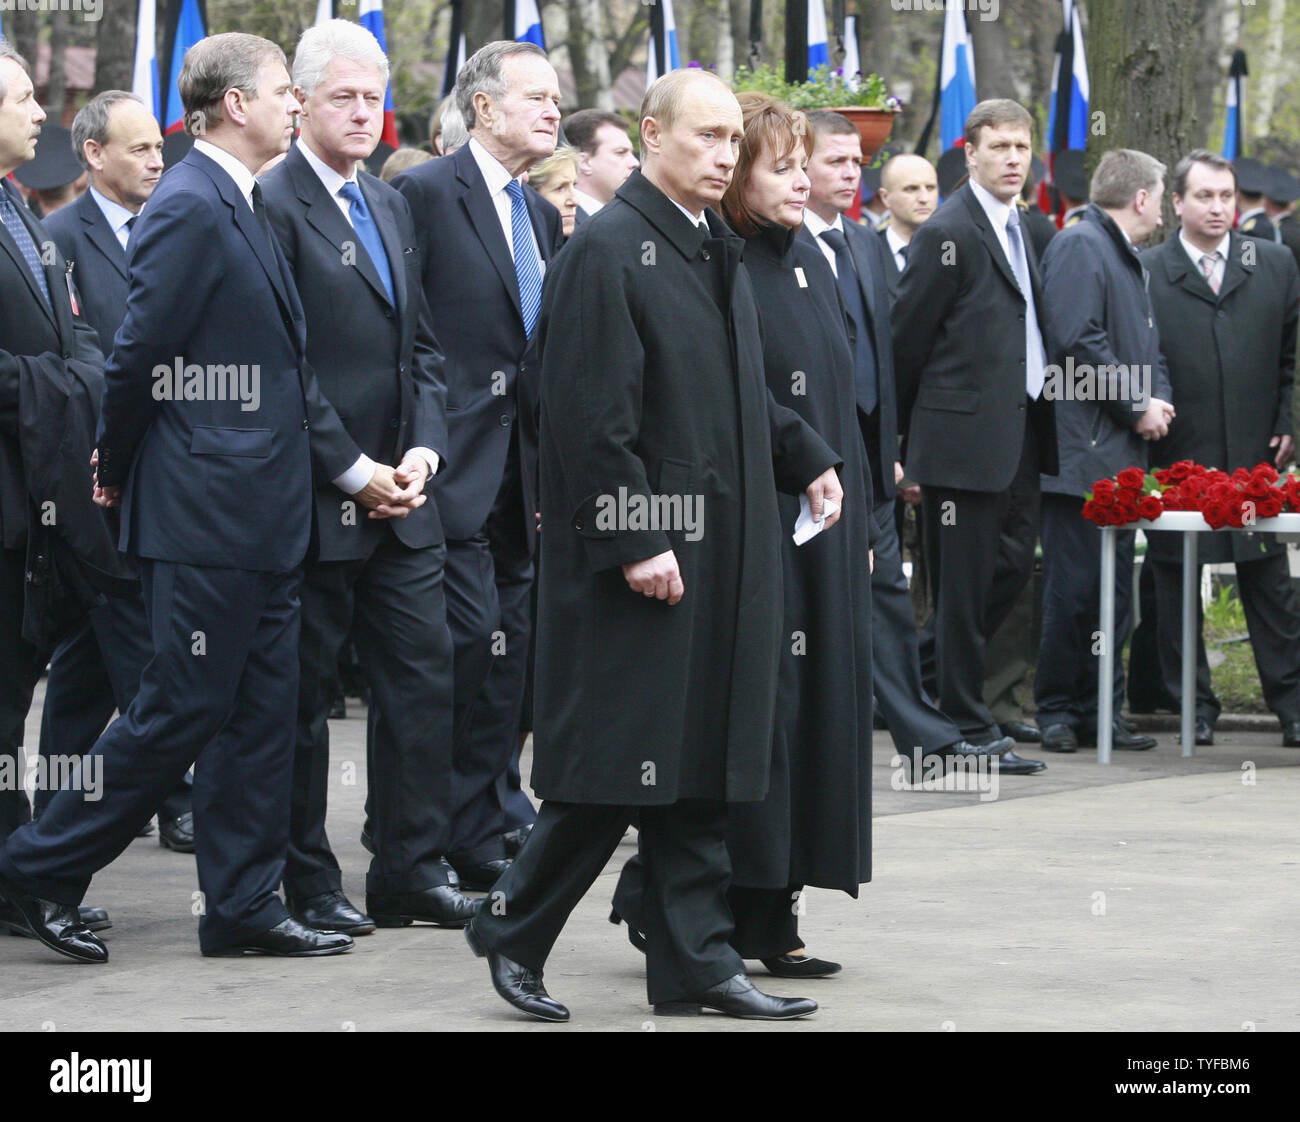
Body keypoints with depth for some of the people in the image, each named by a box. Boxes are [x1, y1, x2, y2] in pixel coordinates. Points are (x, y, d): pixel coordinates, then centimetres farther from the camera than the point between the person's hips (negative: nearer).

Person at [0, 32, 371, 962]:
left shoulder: (245, 205, 14)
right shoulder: (189, 207, -16)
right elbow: (140, 355, -15)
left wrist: (351, 465, 12)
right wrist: (117, 475, -4)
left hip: (262, 515, 9)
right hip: (206, 510, -9)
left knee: (262, 713, 10)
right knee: (181, 712, -3)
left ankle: (244, 905, 15)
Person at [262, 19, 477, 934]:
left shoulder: (392, 208, 15)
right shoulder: (273, 206, -10)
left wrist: (425, 448, 0)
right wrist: (351, 472, -15)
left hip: (401, 496, 7)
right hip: (312, 504, -7)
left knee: (424, 676, 5)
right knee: (304, 695, 3)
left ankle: (411, 871, 12)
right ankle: (309, 884, 11)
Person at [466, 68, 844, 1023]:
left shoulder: (720, 251, 15)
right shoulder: (607, 251, -12)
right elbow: (592, 413, -17)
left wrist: (809, 460, 10)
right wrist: (633, 541, -20)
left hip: (720, 549, 8)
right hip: (641, 550, -8)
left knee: (702, 765, 9)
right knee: (620, 758, -5)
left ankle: (696, 964, 12)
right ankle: (514, 931, 11)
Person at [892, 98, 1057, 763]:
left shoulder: (1025, 229, 14)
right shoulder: (948, 234, -12)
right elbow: (907, 336, -10)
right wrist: (898, 436, -6)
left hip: (1020, 429, 8)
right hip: (965, 434, -8)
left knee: (1013, 566, 12)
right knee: (966, 579, -1)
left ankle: (932, 671, 27)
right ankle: (963, 718, 6)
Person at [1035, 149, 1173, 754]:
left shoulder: (1127, 257, 21)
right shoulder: (1078, 246, -10)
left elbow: (1144, 343, 27)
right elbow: (1077, 341, -20)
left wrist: (1159, 397, 6)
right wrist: (1136, 406, -14)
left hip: (1119, 456, 10)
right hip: (1081, 450, -10)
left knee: (1113, 587, 10)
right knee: (1073, 587, -6)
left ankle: (1099, 711, 14)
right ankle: (1056, 710, 1)